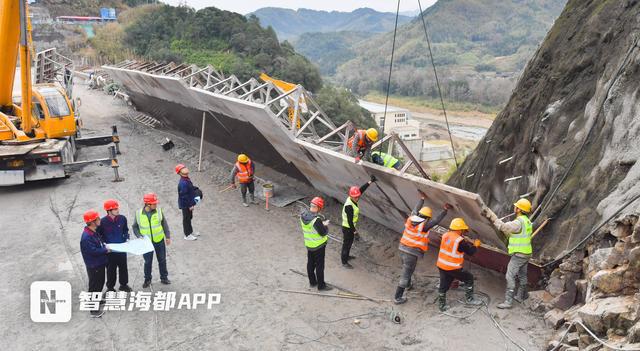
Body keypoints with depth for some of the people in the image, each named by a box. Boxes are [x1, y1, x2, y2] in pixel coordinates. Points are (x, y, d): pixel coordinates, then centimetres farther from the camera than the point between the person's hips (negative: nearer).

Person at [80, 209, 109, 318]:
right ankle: (94, 310, 13)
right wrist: (106, 250, -17)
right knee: (94, 286, 2)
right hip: (94, 266, -9)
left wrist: (105, 246, 0)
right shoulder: (86, 237, -28)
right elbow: (93, 251, -29)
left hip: (100, 263, 9)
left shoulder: (94, 232, 3)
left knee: (100, 283, 26)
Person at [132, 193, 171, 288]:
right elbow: (135, 227, -1)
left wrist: (168, 237, 0)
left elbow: (164, 224, -1)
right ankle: (147, 279, 31)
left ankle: (164, 277, 31)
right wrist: (139, 236, -16)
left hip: (159, 240, 1)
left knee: (162, 260, 14)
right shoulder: (139, 214, -13)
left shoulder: (159, 211, -10)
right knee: (148, 261, 11)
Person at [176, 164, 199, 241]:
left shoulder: (187, 179, 0)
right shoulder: (183, 183, -30)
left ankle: (190, 232, 40)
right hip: (185, 205, -9)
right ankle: (187, 235, 22)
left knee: (189, 217, 23)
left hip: (189, 203, 9)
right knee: (186, 219, 7)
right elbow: (184, 196, -27)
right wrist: (190, 205, -21)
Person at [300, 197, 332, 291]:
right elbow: (323, 233, -24)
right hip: (318, 246, -7)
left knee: (310, 263, 20)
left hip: (308, 244, 7)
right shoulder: (316, 220, -31)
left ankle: (312, 282, 36)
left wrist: (322, 223, 2)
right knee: (319, 266, 7)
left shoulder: (303, 215, -7)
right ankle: (321, 286, 20)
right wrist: (325, 225, -5)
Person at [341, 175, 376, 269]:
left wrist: (370, 181, 1)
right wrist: (354, 230, -21)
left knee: (350, 242, 26)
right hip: (347, 228, -9)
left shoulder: (352, 198, -7)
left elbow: (361, 189, 2)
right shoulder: (349, 206, -32)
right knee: (347, 244, 4)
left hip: (351, 226, 9)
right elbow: (350, 220, -28)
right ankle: (344, 262, 18)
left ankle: (346, 256, 45)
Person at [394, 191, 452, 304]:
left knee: (407, 269, 32)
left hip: (402, 248, 8)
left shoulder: (411, 219, -2)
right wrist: (446, 209, -2)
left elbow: (416, 209, 16)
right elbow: (437, 220, -11)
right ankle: (397, 297, 6)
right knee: (405, 274, 1)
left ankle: (408, 284, 58)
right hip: (412, 253, -8)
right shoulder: (424, 226, -20)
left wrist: (422, 199, 28)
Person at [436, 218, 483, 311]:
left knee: (443, 286, 16)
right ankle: (469, 299, 22)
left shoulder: (445, 236, 2)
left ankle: (441, 306, 24)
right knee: (469, 278, 14)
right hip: (452, 268, -7)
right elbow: (470, 251, -8)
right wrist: (475, 245, 11)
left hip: (441, 265, 7)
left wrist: (470, 243, 18)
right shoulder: (459, 241, -19)